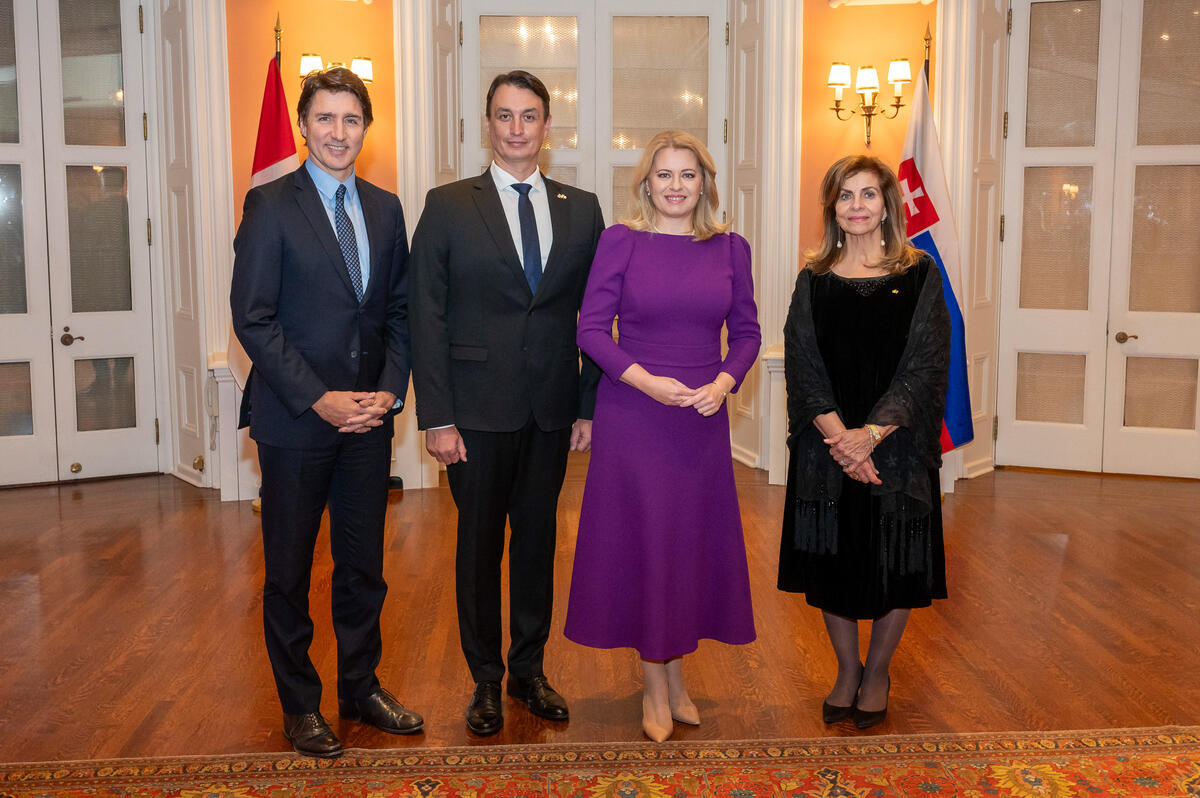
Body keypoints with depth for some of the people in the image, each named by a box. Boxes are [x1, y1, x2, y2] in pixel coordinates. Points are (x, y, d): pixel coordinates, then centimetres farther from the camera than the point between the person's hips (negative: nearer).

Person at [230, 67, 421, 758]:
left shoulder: (386, 208, 9)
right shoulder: (271, 205, -6)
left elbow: (400, 311, 11)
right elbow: (253, 318, -10)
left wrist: (390, 390, -4)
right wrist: (318, 399, -15)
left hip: (369, 417, 4)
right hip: (295, 418, -4)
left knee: (365, 565, 13)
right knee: (290, 571, 9)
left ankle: (361, 688, 30)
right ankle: (300, 705, 25)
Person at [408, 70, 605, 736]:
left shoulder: (580, 209, 7)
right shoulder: (448, 206, -1)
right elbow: (427, 318, -4)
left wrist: (590, 406, 2)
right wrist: (436, 417, -10)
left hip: (552, 409, 3)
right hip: (477, 407, -2)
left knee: (538, 539, 12)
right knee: (479, 544, 8)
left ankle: (529, 669, 29)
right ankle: (486, 679, 25)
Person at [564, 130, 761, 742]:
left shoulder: (730, 248, 5)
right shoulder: (620, 241, -3)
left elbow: (746, 331, 10)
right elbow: (591, 329, -5)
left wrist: (722, 383, -8)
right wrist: (648, 381, -16)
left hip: (703, 417, 3)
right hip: (632, 414, -3)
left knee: (694, 540, 9)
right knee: (640, 539, 3)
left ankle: (676, 675, 27)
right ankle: (654, 686, 18)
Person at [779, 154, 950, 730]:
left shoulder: (918, 275, -1)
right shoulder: (814, 280, 5)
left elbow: (926, 364, -7)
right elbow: (802, 365, -2)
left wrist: (872, 433, -18)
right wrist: (837, 434, -17)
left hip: (896, 442, -1)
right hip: (827, 444, 2)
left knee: (893, 565, 6)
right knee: (833, 561, 9)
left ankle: (877, 672, 27)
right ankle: (846, 671, 28)